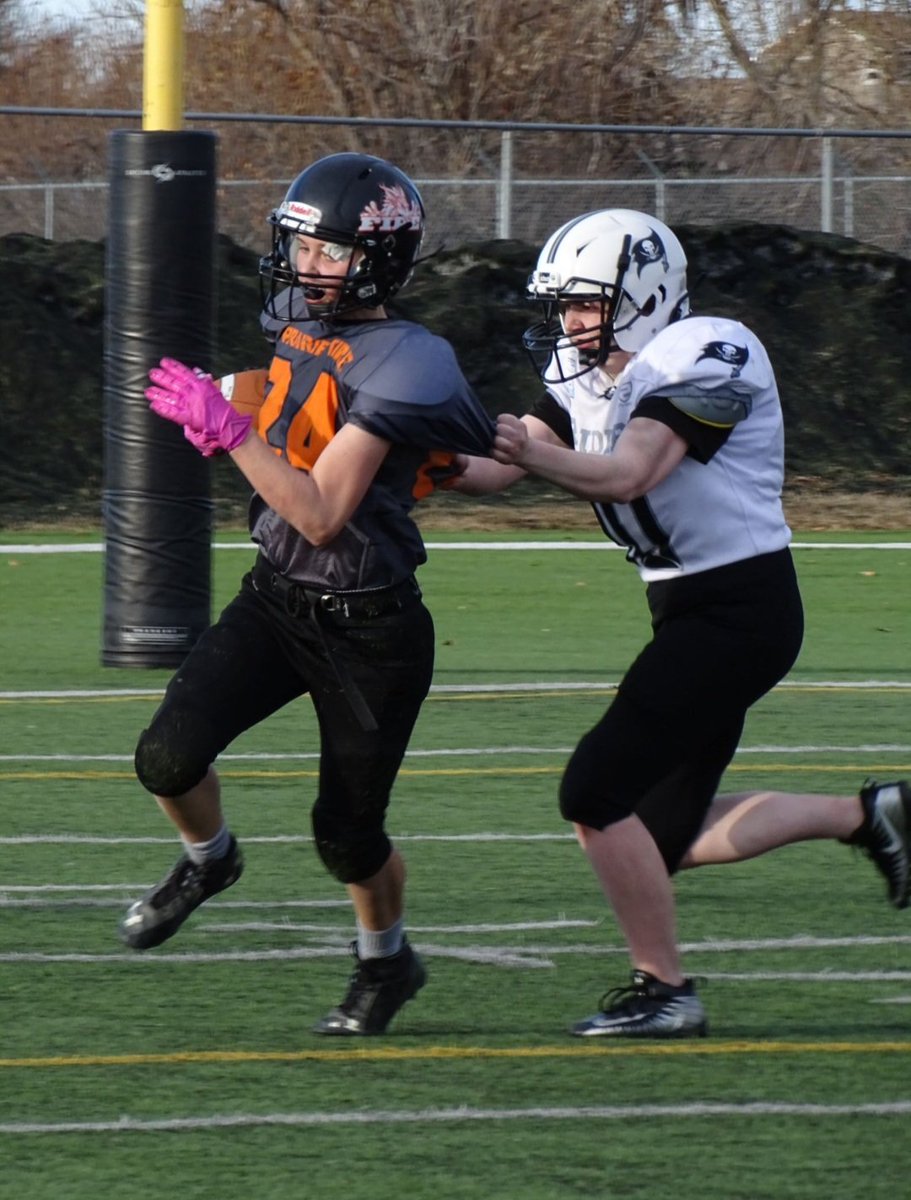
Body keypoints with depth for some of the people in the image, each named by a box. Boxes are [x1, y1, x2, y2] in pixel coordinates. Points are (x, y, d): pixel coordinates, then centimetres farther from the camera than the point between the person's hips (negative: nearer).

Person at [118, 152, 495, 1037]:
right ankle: (207, 860, 21)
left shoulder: (396, 366, -24)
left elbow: (322, 516, -28)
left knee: (346, 831, 7)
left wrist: (227, 428, -30)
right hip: (275, 599, 6)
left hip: (368, 629, -6)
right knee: (169, 756, -13)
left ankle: (386, 959, 38)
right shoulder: (298, 334, 1)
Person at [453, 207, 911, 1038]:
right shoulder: (590, 377, 9)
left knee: (599, 794, -14)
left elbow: (625, 474, -30)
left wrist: (535, 452, -48)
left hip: (740, 609, -10)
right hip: (691, 610, 10)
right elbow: (492, 472, 2)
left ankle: (664, 991, -2)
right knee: (667, 837, 13)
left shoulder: (705, 359, -17)